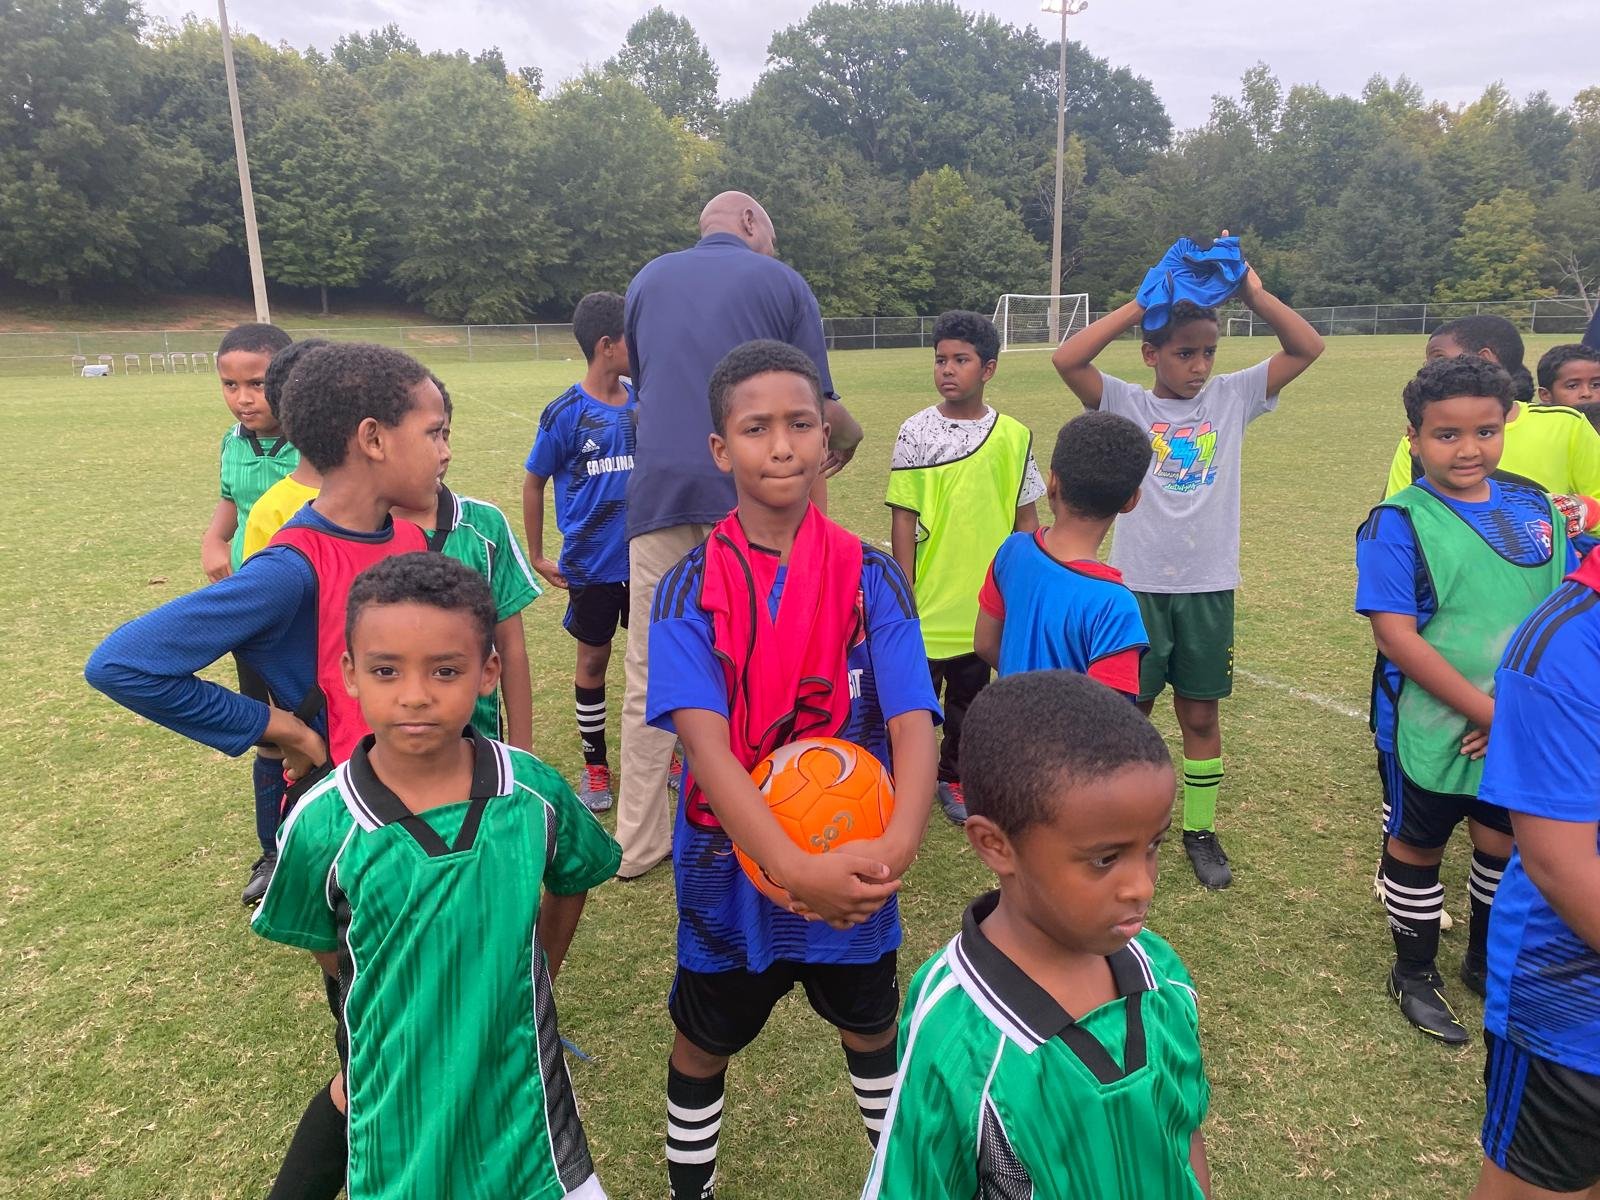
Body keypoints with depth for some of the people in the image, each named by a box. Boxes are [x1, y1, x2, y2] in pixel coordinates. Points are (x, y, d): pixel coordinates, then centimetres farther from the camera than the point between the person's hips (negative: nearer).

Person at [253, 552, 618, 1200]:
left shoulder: (535, 790, -15)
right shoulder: (321, 826, -18)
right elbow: (329, 952, -1)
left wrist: (530, 987, 7)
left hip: (522, 1078, 1)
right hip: (396, 1092, -1)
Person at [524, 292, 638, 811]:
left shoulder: (645, 402, 0)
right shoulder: (566, 413, -10)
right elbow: (533, 483, 0)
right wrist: (537, 557, 1)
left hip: (646, 558, 3)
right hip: (592, 564, -3)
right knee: (593, 659, 9)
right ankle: (596, 767, 24)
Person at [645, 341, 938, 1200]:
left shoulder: (870, 578, -10)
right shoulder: (690, 587, -13)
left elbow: (913, 724, -17)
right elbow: (705, 741, -23)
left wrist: (897, 845, -35)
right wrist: (796, 866, -35)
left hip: (854, 869, 1)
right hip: (730, 863, -1)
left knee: (870, 1029, 23)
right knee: (705, 1042, 20)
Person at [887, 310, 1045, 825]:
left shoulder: (1013, 436, -1)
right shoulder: (916, 431, -6)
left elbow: (1027, 518, 6)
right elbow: (902, 518, -6)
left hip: (987, 602, 3)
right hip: (928, 603, -2)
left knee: (969, 699, 17)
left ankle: (954, 777, 36)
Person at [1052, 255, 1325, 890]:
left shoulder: (1232, 398, 5)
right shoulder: (1127, 405, -4)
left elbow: (1307, 348, -1)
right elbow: (1068, 359, -19)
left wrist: (1253, 293, -12)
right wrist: (1142, 303, -19)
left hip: (1209, 586, 2)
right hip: (1138, 584, -2)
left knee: (1202, 714, 13)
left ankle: (1200, 830, 29)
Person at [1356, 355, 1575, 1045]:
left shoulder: (1534, 509, 1)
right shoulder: (1400, 522, -15)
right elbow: (1395, 635, -20)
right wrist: (1486, 711, -20)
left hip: (1524, 728, 5)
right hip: (1430, 726, -5)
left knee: (1505, 844, 20)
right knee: (1417, 847, 12)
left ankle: (1488, 961, 44)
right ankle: (1414, 974, 33)